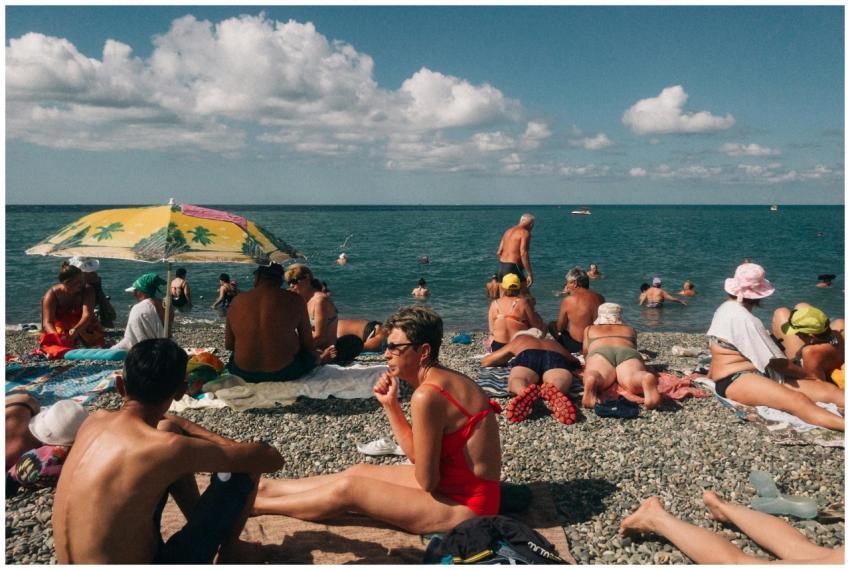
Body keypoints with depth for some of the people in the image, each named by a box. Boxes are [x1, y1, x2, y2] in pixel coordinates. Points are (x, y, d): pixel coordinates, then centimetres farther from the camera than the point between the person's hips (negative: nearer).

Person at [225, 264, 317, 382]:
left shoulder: (237, 301, -3)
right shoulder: (295, 300, -10)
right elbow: (307, 343, -3)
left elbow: (228, 345, 5)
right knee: (311, 354, 25)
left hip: (243, 373, 1)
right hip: (284, 372, -1)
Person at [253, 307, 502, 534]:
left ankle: (256, 504, 16)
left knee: (348, 489, -4)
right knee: (358, 472, 14)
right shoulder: (444, 379, 4)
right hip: (464, 488, 9)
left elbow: (426, 480, -21)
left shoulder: (427, 395, -26)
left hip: (464, 505, -9)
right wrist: (390, 404, 1)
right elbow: (417, 454, 9)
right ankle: (266, 487, 28)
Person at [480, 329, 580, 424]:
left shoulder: (518, 340, 41)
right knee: (558, 383, -27)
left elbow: (485, 361, 47)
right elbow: (577, 363, 55)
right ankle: (552, 391, -62)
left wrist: (504, 362, 62)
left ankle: (527, 393, -60)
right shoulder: (554, 344, 46)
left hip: (528, 356, -1)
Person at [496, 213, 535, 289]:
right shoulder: (525, 233, -6)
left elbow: (499, 252, 18)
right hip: (513, 268, -8)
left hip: (500, 268, 8)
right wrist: (530, 274, -18)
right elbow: (523, 254, -18)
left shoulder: (508, 231, 17)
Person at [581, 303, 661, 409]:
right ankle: (647, 379, -65)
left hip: (600, 352, 0)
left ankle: (591, 381, -67)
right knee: (632, 379, -31)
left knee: (594, 375, -32)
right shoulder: (630, 329, 41)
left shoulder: (589, 329, 39)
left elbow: (585, 352, 46)